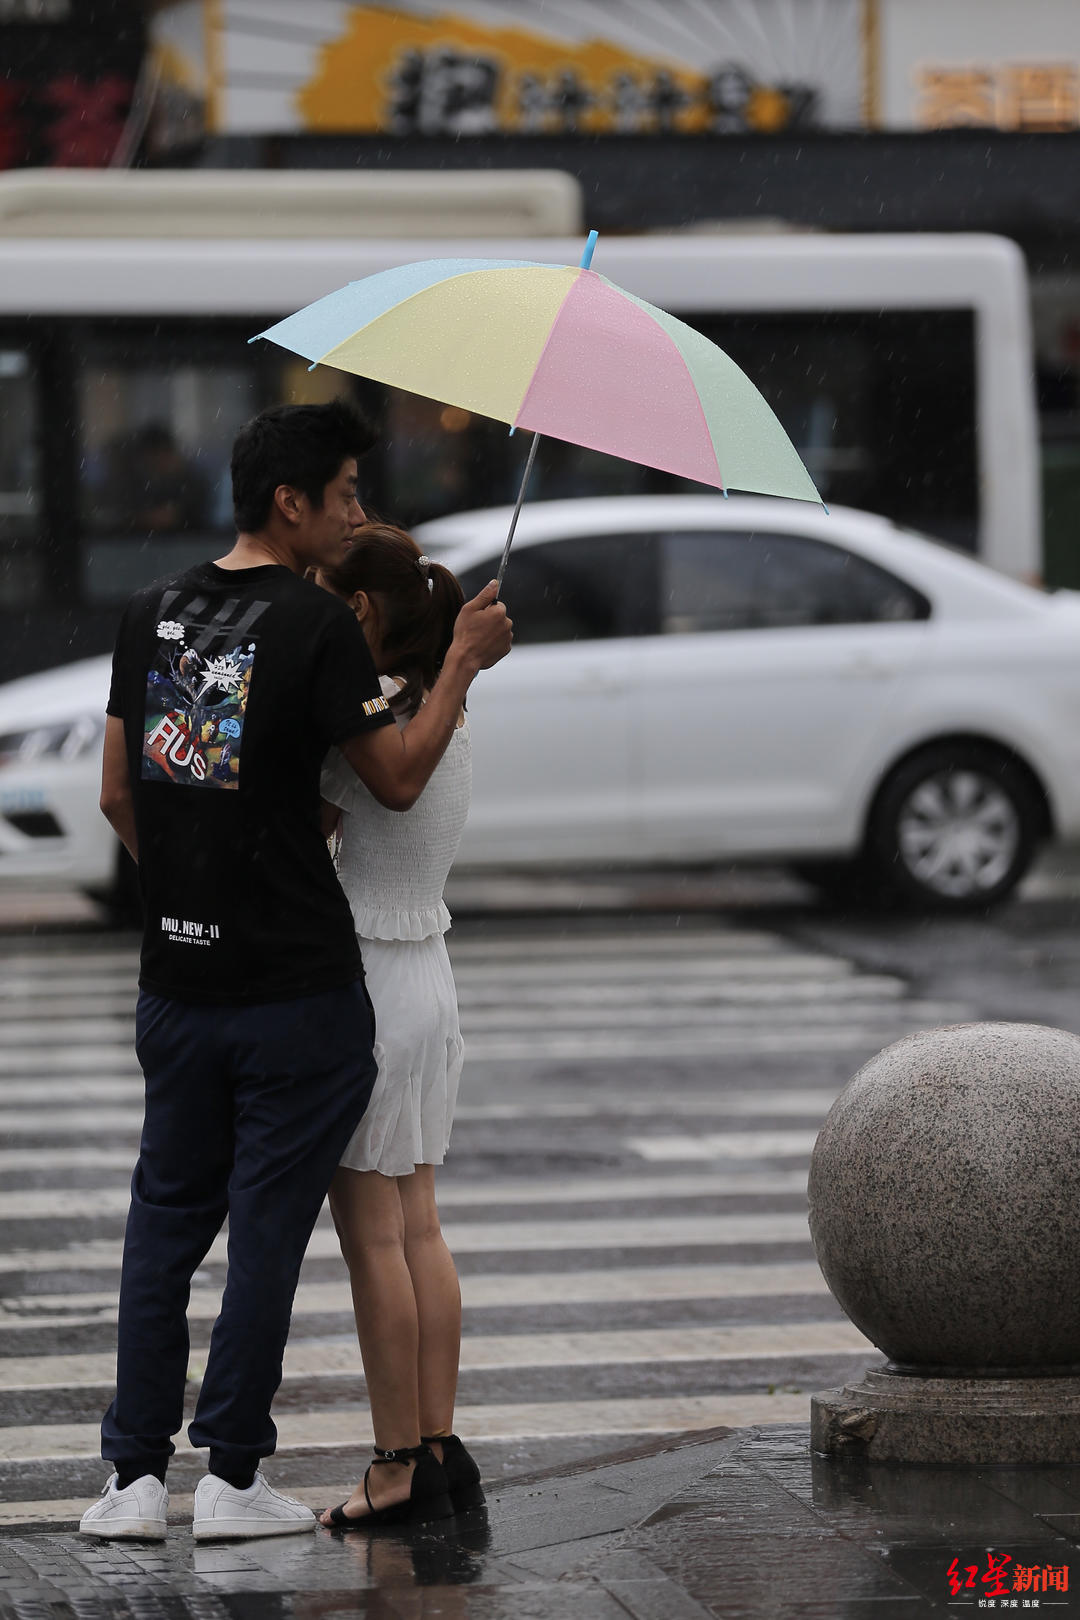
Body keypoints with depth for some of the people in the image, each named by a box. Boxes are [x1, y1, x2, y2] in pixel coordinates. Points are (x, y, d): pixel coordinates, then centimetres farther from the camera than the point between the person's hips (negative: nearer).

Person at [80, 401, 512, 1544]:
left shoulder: (152, 613, 7)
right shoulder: (313, 625, -13)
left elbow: (118, 795, 12)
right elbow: (397, 780, -8)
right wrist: (462, 663, 2)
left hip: (176, 977, 6)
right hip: (295, 987, -5)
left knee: (165, 1217, 13)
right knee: (267, 1226, 3)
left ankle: (136, 1473, 10)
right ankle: (231, 1477, 7)